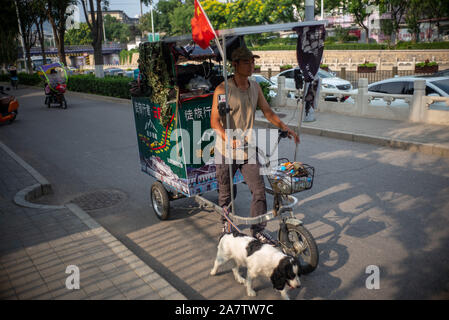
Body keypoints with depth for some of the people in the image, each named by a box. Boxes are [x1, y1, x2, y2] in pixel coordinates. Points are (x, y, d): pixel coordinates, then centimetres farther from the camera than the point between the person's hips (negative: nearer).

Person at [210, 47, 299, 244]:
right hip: (226, 151, -4)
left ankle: (258, 230, 14)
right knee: (225, 193, 11)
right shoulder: (223, 89, -11)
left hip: (248, 150, 5)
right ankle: (226, 224, 33)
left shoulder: (255, 87, 8)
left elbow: (268, 112, 15)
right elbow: (215, 121, -18)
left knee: (259, 190, -1)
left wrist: (285, 128, 2)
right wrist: (229, 139, -35)